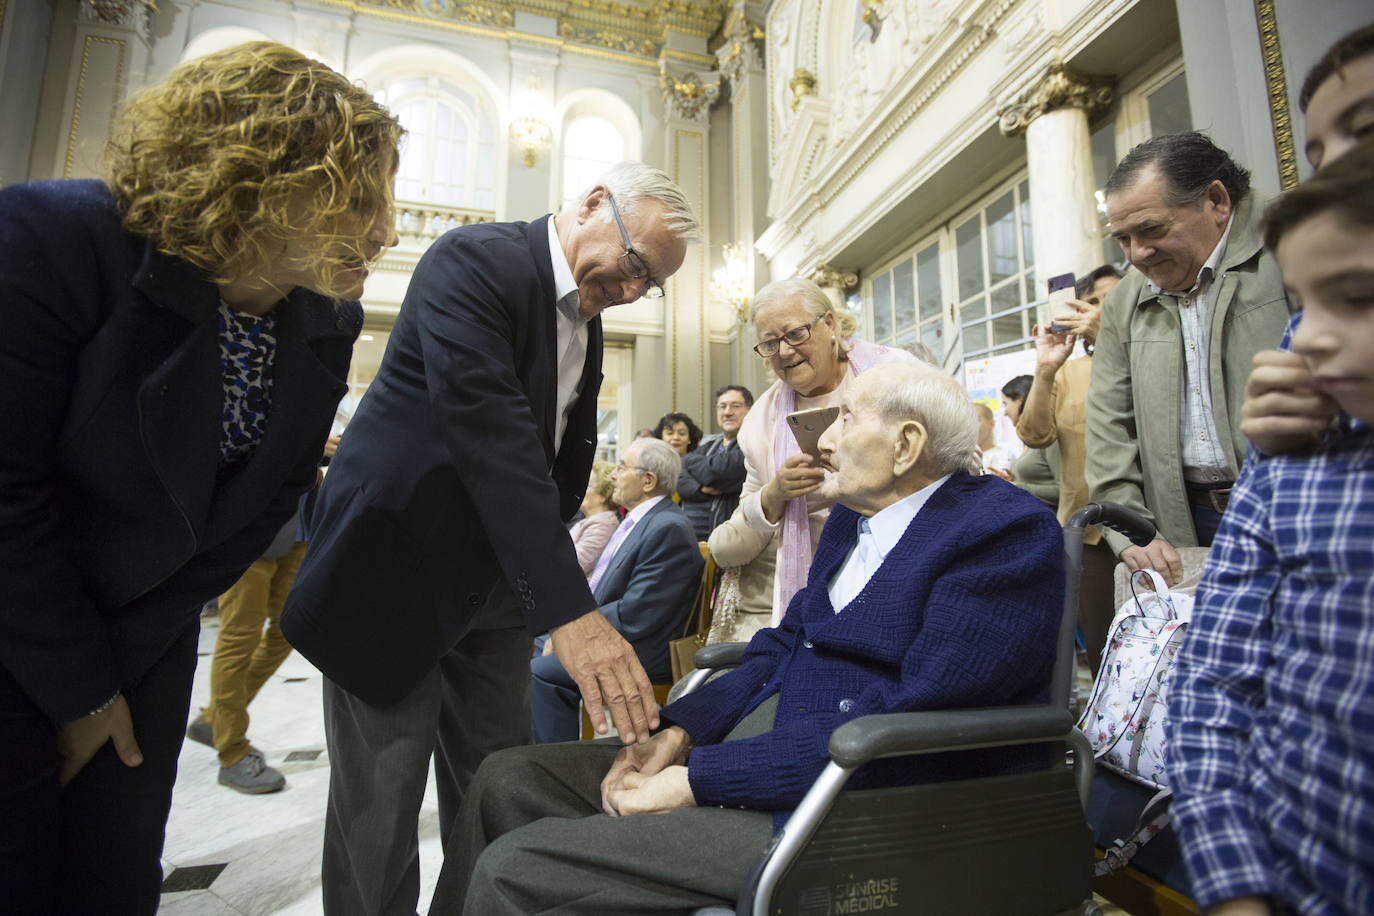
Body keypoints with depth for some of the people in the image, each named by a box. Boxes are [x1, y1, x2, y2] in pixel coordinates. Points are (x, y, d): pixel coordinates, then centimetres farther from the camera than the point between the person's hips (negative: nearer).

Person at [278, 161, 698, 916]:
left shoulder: (584, 319, 9)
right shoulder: (475, 261, -18)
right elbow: (492, 437, -30)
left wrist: (546, 565, 1)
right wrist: (569, 610, -34)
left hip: (497, 582, 8)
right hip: (398, 570, -7)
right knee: (379, 810, 6)